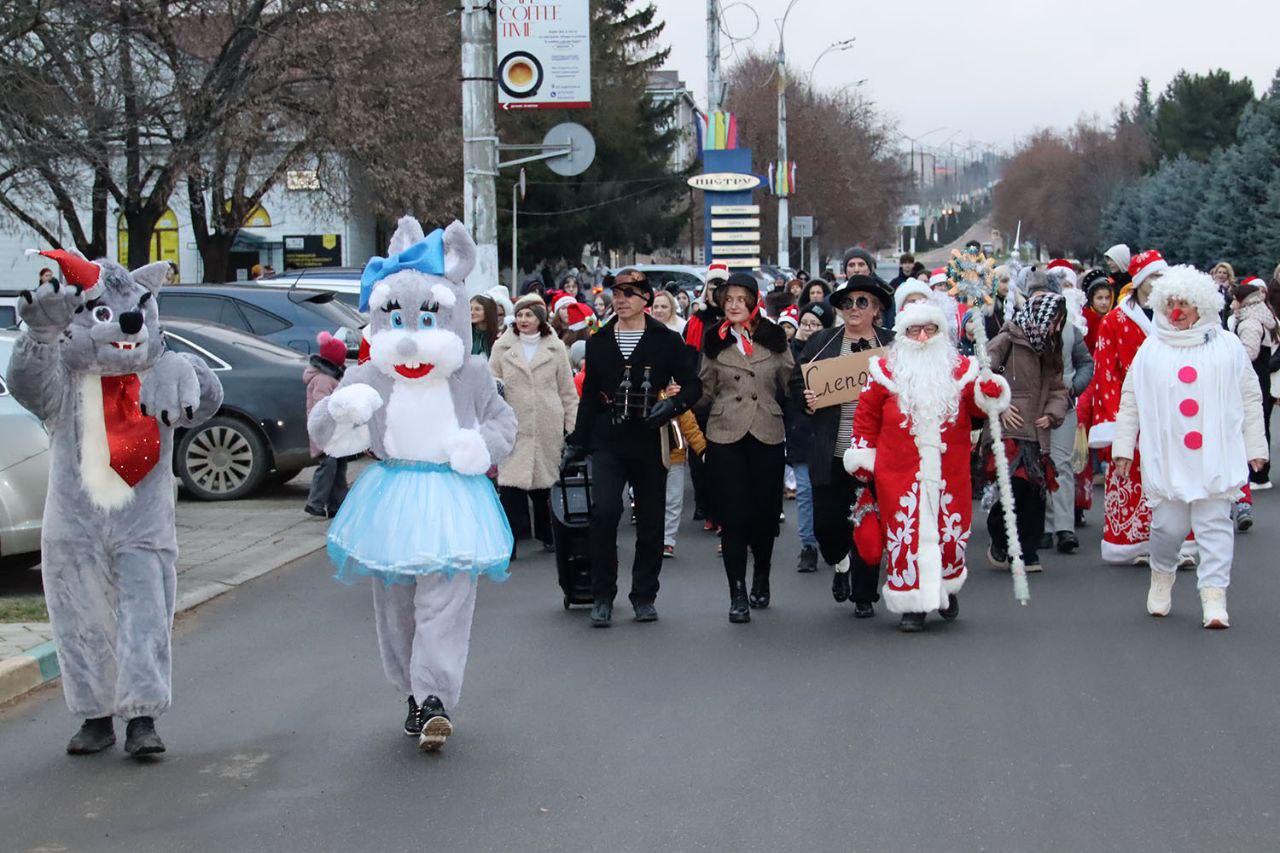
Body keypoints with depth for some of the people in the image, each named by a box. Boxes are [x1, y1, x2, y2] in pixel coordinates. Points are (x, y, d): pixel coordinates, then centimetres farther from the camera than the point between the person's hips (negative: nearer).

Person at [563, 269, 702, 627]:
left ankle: (644, 596, 17)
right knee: (604, 511, -16)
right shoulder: (599, 342, 11)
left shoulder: (667, 341, 4)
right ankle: (602, 596, -6)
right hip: (608, 440, 0)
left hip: (650, 442, 0)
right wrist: (577, 441, 13)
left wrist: (673, 405, -14)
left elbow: (692, 385, 6)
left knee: (650, 522, 4)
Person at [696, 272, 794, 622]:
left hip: (767, 435, 0)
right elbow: (705, 390, 11)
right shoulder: (714, 342, 7)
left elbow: (790, 383, 9)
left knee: (766, 510, 6)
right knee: (733, 514, -5)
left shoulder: (774, 338, 5)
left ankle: (761, 577, 32)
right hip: (725, 436, 0)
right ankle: (738, 594, 0)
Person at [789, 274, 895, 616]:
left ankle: (864, 595, 16)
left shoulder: (892, 344, 4)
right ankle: (841, 563, 34)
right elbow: (796, 382, 14)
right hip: (831, 454, 1)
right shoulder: (821, 343, 8)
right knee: (825, 521, 1)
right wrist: (806, 400, -5)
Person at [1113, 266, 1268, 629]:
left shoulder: (1228, 347, 6)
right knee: (1167, 525, 1)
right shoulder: (1150, 350, 8)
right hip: (1165, 458, 1)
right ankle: (1162, 576, 29)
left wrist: (1255, 448, 5)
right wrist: (1123, 447, 8)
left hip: (1216, 458, 0)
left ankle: (1213, 597, -3)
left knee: (1215, 525, -5)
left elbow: (1250, 400, 8)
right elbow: (1130, 401, 12)